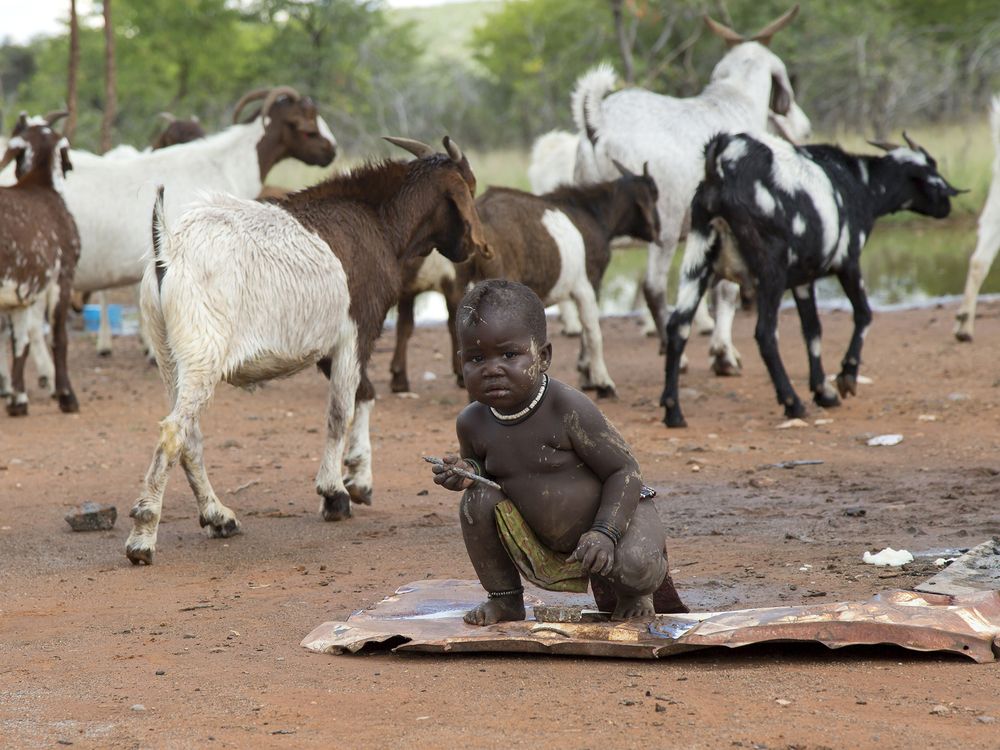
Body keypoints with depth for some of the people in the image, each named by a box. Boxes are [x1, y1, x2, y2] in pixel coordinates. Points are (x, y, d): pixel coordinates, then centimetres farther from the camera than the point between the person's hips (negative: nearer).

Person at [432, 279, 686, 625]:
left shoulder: (567, 409, -26)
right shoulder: (473, 423, -9)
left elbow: (624, 471, -21)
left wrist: (604, 533, -33)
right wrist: (467, 472, -12)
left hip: (613, 515, -4)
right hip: (538, 545, 4)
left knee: (633, 565, -33)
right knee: (478, 500, -18)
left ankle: (636, 592, 8)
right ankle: (505, 599, 4)